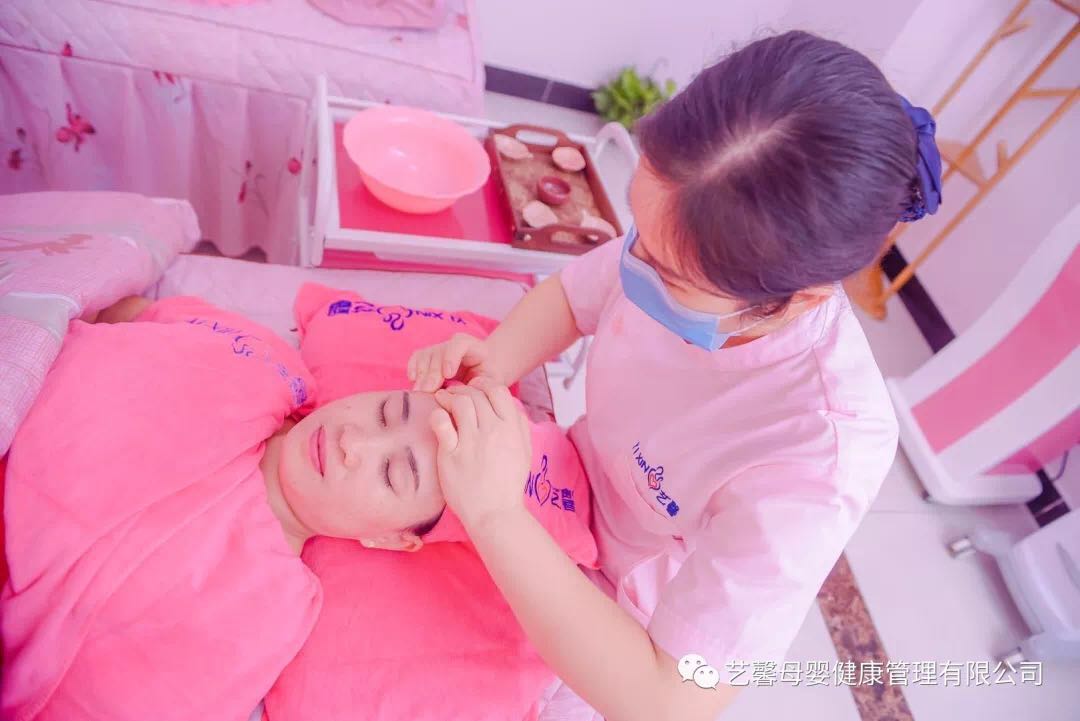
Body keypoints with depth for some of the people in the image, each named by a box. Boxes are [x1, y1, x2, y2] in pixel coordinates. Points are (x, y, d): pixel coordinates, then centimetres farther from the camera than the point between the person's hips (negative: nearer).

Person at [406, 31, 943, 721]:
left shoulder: (818, 463, -41)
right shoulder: (685, 248, -27)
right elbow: (569, 295, -7)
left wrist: (494, 512, -44)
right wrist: (496, 361, -27)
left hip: (622, 644, -3)